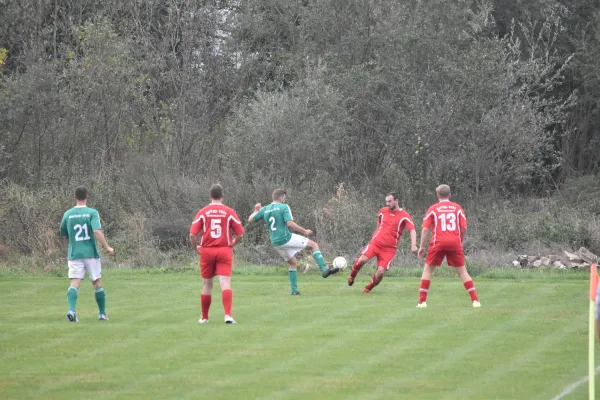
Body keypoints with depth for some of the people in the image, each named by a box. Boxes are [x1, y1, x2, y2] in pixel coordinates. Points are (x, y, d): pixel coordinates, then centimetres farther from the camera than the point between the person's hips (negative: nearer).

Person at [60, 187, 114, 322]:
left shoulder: (68, 214, 4)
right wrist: (107, 247, -11)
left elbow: (64, 235, 15)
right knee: (97, 283, 13)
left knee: (74, 283, -7)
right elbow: (97, 231, -19)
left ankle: (72, 310, -31)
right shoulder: (92, 213, -6)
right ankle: (102, 314, 20)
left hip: (74, 254, 1)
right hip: (91, 253, -1)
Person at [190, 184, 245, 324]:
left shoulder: (203, 212, -1)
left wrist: (196, 247, 9)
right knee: (225, 283, -7)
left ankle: (204, 317, 22)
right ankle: (228, 315, -23)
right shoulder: (229, 212, -1)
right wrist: (232, 244, 16)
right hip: (224, 252, -1)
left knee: (207, 285, 12)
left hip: (206, 251, 1)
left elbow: (192, 235, -7)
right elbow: (240, 234, -2)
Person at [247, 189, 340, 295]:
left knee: (292, 263, 23)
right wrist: (304, 231, -10)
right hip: (286, 238, -6)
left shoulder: (264, 209, 8)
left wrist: (256, 210, 33)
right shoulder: (284, 207, -9)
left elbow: (250, 220, 15)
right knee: (314, 245, 5)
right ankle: (324, 270, -6)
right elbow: (290, 224, -20)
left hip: (275, 243, 6)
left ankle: (294, 289, 18)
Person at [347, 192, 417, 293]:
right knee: (362, 260, -22)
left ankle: (369, 288, 12)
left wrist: (413, 245, -30)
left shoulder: (404, 216, -5)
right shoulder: (383, 211, 8)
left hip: (389, 248, -2)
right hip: (375, 242, 2)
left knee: (381, 272, -15)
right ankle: (352, 276, 7)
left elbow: (412, 230, -15)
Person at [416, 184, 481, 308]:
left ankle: (422, 301, 3)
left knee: (428, 269, 11)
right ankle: (475, 300, 2)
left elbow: (425, 229, -1)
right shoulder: (457, 208, 9)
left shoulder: (433, 209, 5)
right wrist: (461, 241, 20)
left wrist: (422, 246, 3)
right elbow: (464, 228, 4)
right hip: (455, 242, 2)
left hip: (438, 242, -2)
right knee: (462, 271, 9)